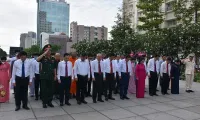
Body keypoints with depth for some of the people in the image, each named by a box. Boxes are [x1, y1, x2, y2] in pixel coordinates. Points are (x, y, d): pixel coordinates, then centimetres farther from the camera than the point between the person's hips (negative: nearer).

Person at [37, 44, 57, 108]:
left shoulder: (53, 59, 8)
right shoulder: (43, 58, -4)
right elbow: (37, 59, -27)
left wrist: (55, 75, 10)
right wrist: (45, 53, -27)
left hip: (51, 77, 4)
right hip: (44, 77, -4)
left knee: (51, 90, 10)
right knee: (44, 90, 5)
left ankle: (49, 102, 24)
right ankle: (44, 102, 18)